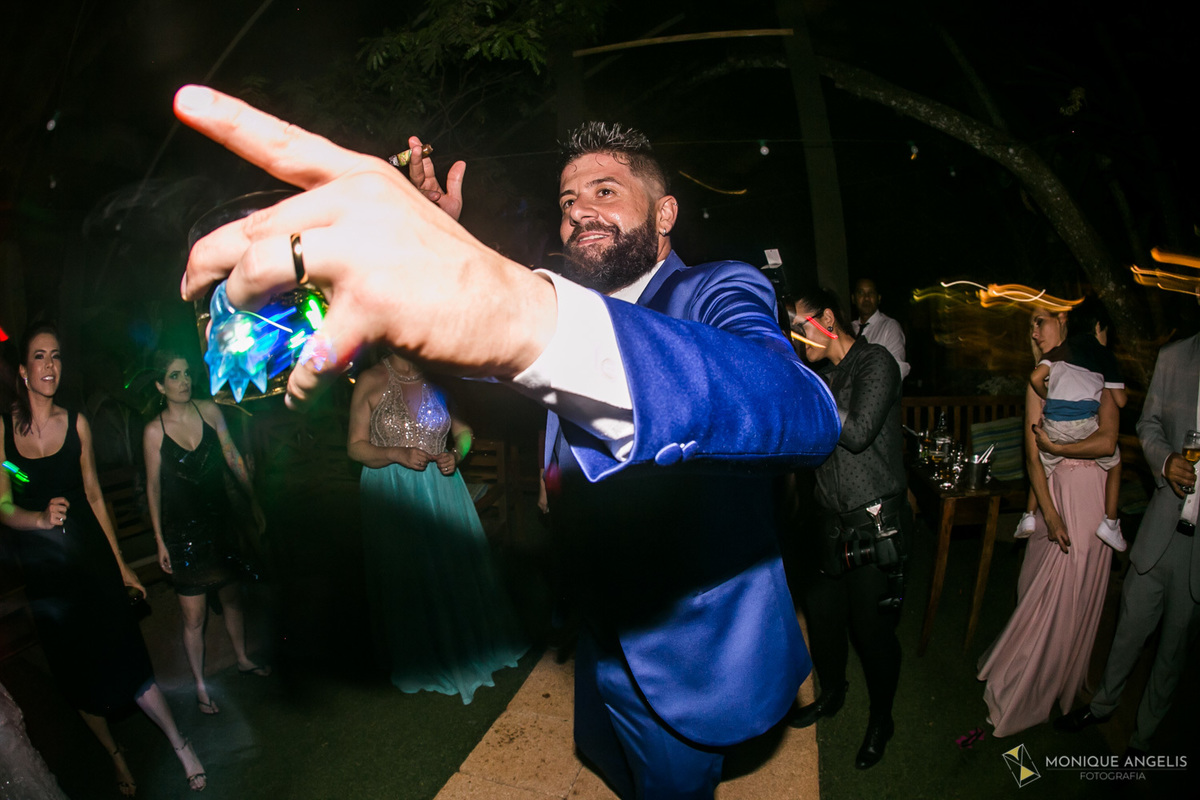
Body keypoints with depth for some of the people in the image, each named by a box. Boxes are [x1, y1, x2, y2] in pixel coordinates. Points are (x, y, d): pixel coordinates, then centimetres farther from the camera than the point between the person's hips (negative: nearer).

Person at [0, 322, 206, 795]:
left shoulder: (75, 423, -2)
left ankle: (181, 748, 15)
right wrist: (41, 518, -28)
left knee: (128, 662, 0)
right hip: (43, 570, 1)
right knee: (77, 672, 12)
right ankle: (116, 757, 32)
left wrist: (119, 563, 7)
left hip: (91, 558, -1)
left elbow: (93, 495, 5)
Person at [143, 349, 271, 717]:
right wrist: (159, 541, -1)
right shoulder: (154, 431, -11)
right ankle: (200, 686, 22)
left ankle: (243, 659, 39)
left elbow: (234, 459, 5)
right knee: (194, 617, 3)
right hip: (182, 531, -3)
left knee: (232, 597, 17)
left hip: (220, 520, 3)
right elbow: (154, 487, -4)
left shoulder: (209, 410, -4)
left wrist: (254, 503, 9)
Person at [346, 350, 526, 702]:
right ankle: (419, 663, 29)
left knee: (457, 570, 10)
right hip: (392, 497, -2)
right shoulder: (371, 382, -7)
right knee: (405, 578, 7)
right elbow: (355, 446, -6)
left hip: (441, 487, 3)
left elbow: (463, 430, 10)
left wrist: (456, 454, -10)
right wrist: (398, 454, -21)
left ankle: (466, 647, 34)